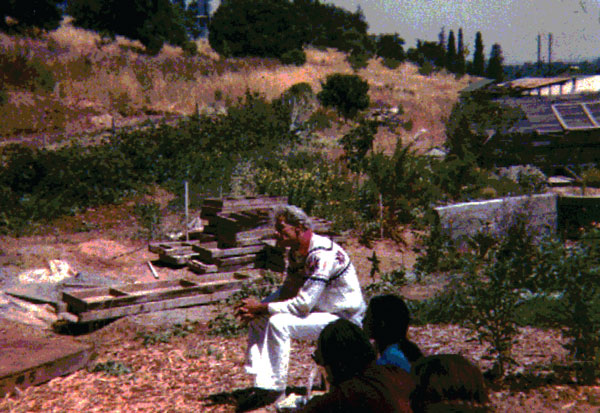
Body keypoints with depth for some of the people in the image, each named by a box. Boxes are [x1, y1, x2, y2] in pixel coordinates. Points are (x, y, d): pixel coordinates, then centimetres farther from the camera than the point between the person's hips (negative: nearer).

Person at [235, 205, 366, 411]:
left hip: (344, 319, -9)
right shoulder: (295, 252, 3)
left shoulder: (322, 255, -26)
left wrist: (261, 307, -19)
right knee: (258, 320, 0)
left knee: (279, 323, -26)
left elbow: (303, 304, -27)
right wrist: (256, 309, -7)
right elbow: (287, 291, 10)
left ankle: (276, 388, -13)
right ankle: (263, 386, -3)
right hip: (320, 311, 9)